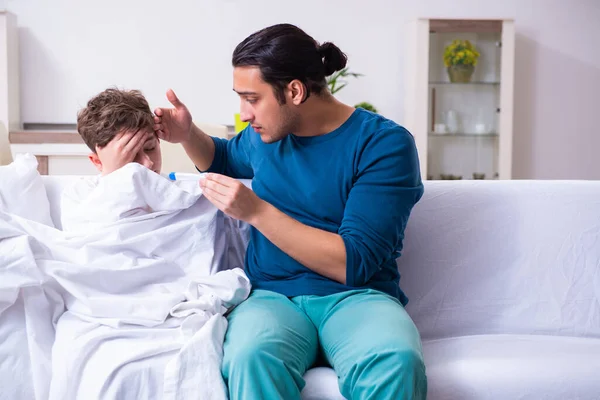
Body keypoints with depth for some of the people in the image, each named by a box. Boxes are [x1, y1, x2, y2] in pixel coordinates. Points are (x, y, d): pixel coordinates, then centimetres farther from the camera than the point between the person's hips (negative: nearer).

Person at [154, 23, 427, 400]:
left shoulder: (384, 143, -9)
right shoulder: (267, 133, 9)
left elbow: (354, 264, -15)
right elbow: (225, 158, 34)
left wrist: (256, 210, -18)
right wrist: (187, 135, 10)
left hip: (356, 296, -2)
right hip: (272, 296, 3)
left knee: (395, 363, -37)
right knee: (251, 358, -35)